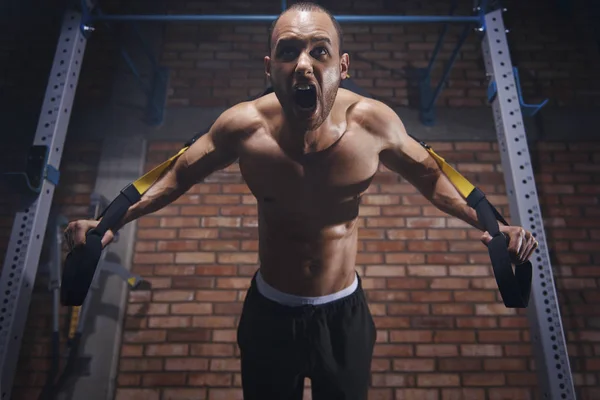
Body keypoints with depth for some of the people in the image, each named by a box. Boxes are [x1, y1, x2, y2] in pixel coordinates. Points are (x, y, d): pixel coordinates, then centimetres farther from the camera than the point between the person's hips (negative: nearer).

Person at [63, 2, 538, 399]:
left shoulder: (374, 123, -21)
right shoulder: (242, 126, -22)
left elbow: (429, 174, -2)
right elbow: (179, 174, -3)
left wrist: (488, 224, -12)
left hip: (345, 312, 1)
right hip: (269, 311, 0)